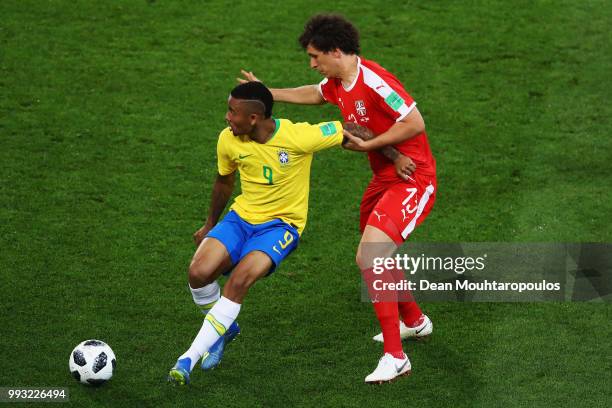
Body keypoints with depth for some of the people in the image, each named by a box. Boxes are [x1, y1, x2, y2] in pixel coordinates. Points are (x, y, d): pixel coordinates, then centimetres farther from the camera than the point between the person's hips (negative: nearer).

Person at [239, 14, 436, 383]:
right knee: (375, 258, 25)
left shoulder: (374, 81, -24)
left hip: (412, 181, -10)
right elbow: (313, 94, 30)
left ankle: (395, 357, -18)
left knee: (369, 258, -21)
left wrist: (366, 145, -20)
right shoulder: (337, 83, 6)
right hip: (383, 179, 10)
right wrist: (267, 93, 36)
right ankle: (414, 321, 49)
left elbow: (415, 123, -26)